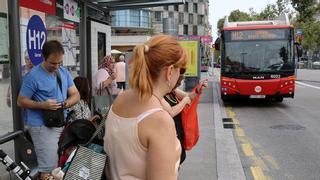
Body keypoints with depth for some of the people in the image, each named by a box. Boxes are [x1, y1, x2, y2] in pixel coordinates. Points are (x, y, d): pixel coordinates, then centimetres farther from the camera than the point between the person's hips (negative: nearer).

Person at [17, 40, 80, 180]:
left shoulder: (64, 72, 8)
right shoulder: (33, 75, -11)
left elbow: (76, 95, 7)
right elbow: (21, 101, -8)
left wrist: (65, 104, -14)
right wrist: (43, 105, -24)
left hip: (62, 123, 7)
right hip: (42, 126, -6)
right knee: (49, 168, -8)